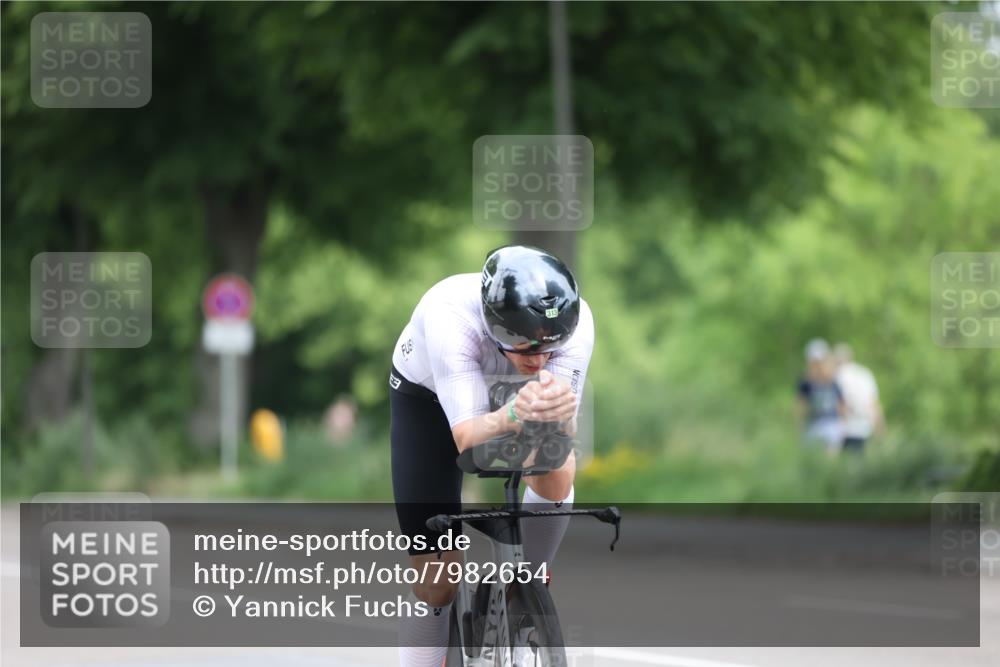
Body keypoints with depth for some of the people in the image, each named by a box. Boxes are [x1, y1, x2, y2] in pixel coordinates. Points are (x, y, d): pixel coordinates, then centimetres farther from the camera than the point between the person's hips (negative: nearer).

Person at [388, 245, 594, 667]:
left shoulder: (574, 321, -36)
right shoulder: (449, 316, -42)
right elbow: (468, 438, -47)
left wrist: (557, 410, -63)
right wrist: (510, 417, -68)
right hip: (428, 395, -2)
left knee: (554, 481, -29)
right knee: (435, 581, -6)